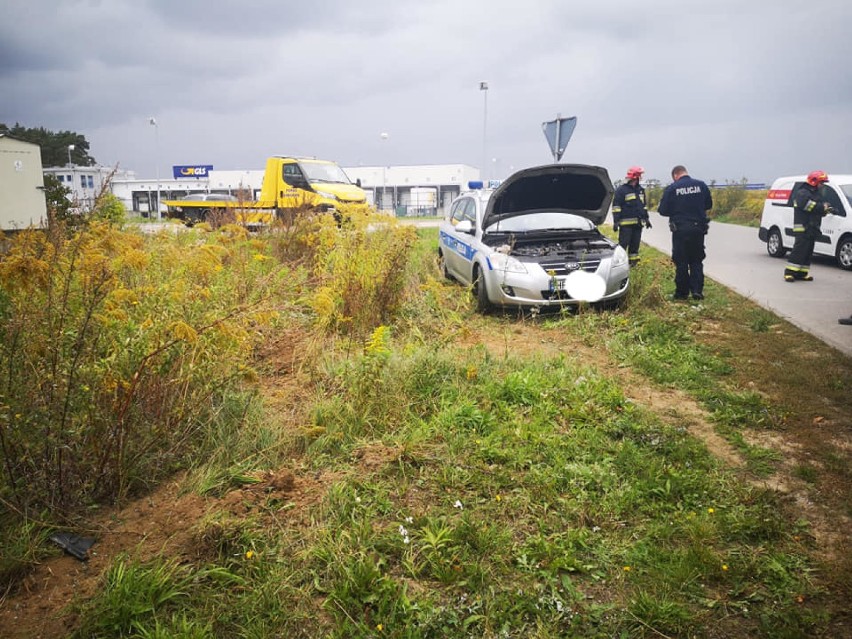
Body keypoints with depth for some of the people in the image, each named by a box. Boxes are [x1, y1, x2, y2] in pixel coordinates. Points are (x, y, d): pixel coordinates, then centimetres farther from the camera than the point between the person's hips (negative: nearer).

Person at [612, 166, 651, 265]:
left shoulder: (641, 190, 17)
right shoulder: (621, 190, -6)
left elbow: (644, 206, 26)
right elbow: (616, 206, -9)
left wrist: (646, 219, 23)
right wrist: (616, 222, -15)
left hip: (638, 223, 7)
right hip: (626, 223, -7)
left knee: (635, 243, 10)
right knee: (623, 243, -8)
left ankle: (633, 261, 17)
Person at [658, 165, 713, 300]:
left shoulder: (671, 189, -8)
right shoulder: (701, 185, 1)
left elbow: (663, 211, -7)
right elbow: (708, 206, 9)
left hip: (680, 229, -3)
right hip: (698, 228, 3)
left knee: (681, 262, 6)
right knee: (696, 261, 13)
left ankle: (682, 292, 9)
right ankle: (697, 290, 5)